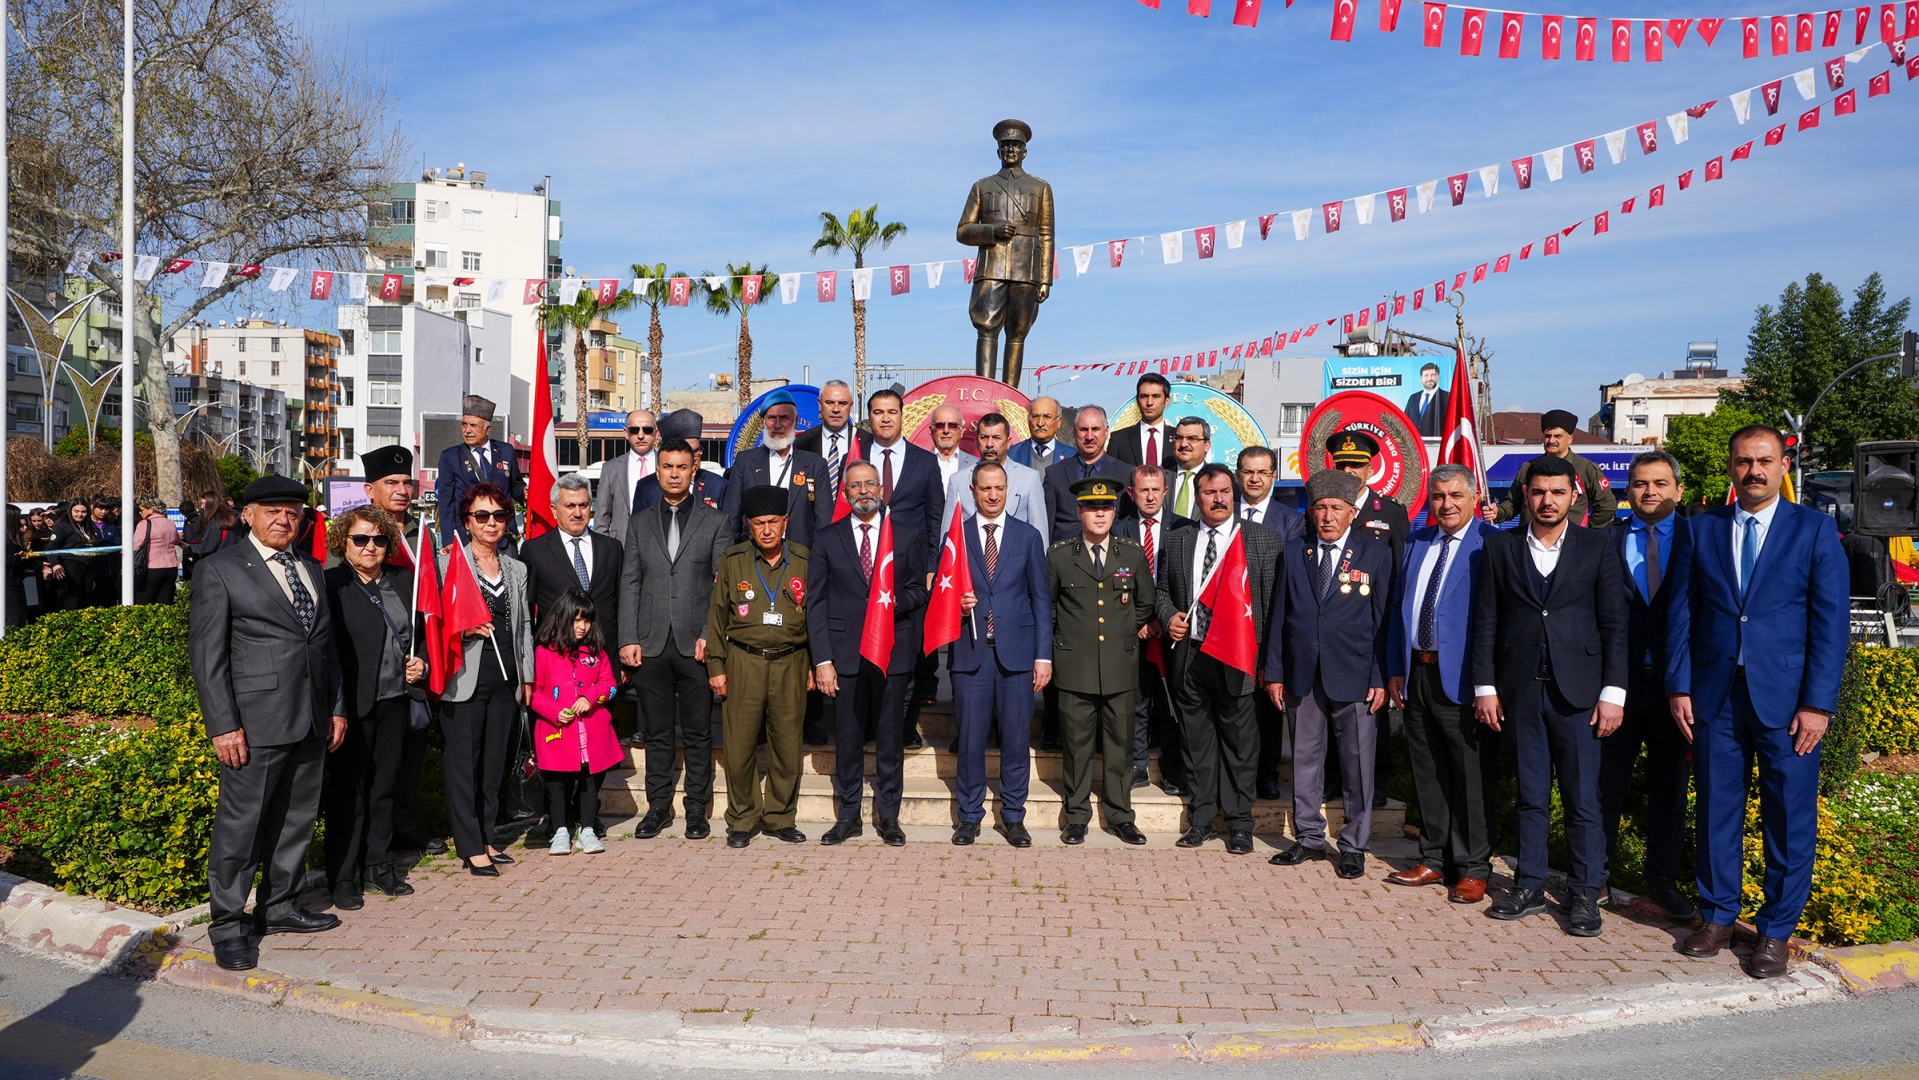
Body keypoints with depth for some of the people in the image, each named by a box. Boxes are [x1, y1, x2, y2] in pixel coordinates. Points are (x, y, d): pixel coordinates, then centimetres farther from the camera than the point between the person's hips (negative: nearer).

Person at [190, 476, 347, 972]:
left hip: (311, 721, 6)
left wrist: (337, 707, 14)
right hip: (256, 722, -6)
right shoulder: (221, 569, -3)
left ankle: (280, 907, 28)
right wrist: (223, 724, -13)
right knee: (240, 822, -1)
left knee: (297, 819, 14)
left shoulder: (311, 569, 16)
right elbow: (206, 652, -7)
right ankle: (228, 923, 11)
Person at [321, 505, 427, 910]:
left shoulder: (403, 580, 10)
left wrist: (421, 662, 3)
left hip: (395, 700, 5)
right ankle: (343, 876, 14)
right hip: (354, 705, -5)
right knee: (348, 790, 4)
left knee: (384, 786, 14)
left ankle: (379, 864, 27)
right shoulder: (331, 584, -8)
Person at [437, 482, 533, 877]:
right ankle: (471, 848, 3)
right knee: (463, 763, -3)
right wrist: (465, 628, -18)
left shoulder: (517, 569, 14)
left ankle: (486, 839, 19)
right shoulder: (448, 561, 0)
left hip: (506, 678, 5)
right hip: (465, 677, -4)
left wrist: (527, 677, 14)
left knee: (494, 762, 9)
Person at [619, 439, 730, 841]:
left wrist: (710, 635, -9)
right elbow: (629, 583, 8)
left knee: (698, 732, 4)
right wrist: (628, 638, -2)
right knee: (657, 732, 8)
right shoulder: (639, 522, 12)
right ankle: (658, 806, 18)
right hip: (651, 643, 2)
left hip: (696, 643, -2)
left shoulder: (714, 521, 6)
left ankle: (697, 809, 14)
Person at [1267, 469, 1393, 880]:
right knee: (1305, 758, 10)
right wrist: (1274, 672, 4)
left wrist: (1380, 677, -6)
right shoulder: (1295, 552, 8)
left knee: (1357, 763, 4)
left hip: (1353, 676, -3)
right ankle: (1309, 838, 24)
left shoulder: (1376, 553, 0)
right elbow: (1280, 615, 9)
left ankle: (1354, 846, 16)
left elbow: (1384, 619, -1)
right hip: (1303, 675, 3)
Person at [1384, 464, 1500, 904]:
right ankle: (1434, 860, 26)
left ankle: (1473, 869, 14)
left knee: (1471, 777, 3)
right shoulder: (1417, 543, 13)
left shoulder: (1491, 545, -8)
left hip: (1463, 680, -6)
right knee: (1427, 774, 14)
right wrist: (1395, 669, 10)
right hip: (1418, 674, 7)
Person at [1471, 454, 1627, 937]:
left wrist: (1612, 692, -5)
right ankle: (1530, 887, 19)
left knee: (1583, 797, 1)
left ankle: (1586, 895, 11)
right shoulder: (1501, 547, 6)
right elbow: (1485, 621, 6)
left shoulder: (1596, 548, 3)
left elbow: (1614, 624, 1)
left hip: (1577, 690, -1)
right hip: (1520, 690, 2)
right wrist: (1485, 686, 1)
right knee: (1530, 796, 10)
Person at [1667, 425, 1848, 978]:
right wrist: (1679, 686, 0)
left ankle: (1776, 931, 18)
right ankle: (1717, 916, 24)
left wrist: (1818, 703, -8)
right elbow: (1681, 613, 8)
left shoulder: (1815, 530, 2)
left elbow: (1831, 620, -2)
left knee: (1788, 818, 4)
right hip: (1715, 698, 2)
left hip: (1786, 699, -2)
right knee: (1717, 809, 9)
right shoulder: (1701, 529, 8)